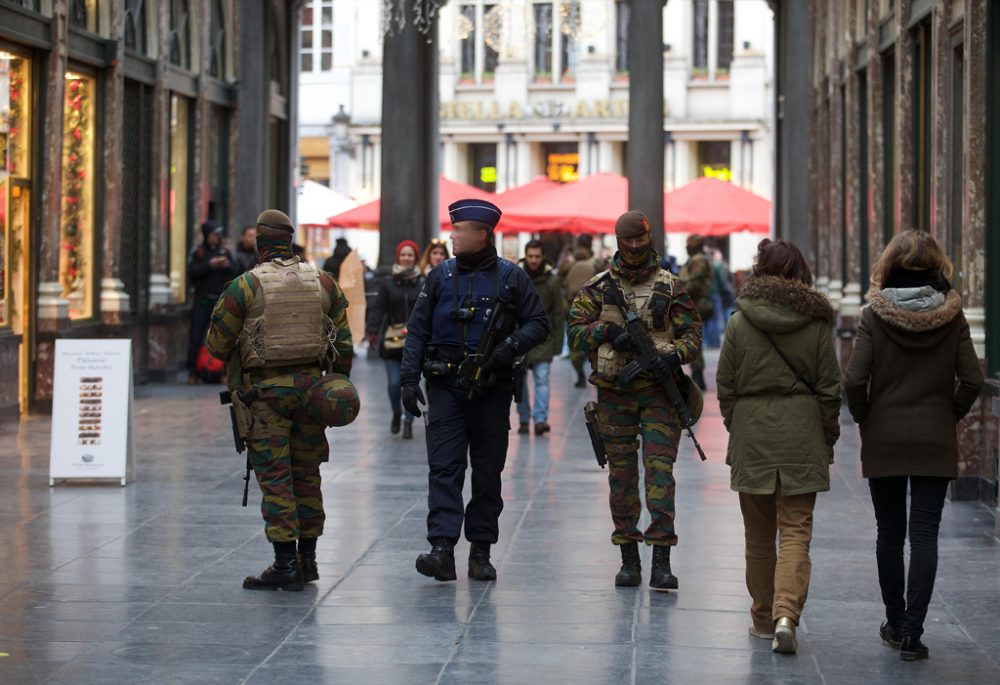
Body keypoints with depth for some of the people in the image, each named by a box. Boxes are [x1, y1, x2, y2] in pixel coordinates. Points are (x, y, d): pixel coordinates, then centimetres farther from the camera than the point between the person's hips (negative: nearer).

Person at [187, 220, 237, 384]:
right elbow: (192, 272, -9)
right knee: (196, 337, -2)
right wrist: (209, 265, -18)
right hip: (202, 299, -2)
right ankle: (192, 372, 2)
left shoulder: (225, 252, 10)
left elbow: (236, 272, 2)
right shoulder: (197, 252, 5)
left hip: (221, 299, 2)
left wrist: (228, 266, -18)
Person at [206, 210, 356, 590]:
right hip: (310, 385, 4)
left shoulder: (245, 287, -7)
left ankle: (285, 565, -5)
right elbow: (343, 343, 8)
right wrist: (340, 387, 16)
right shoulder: (322, 283, 5)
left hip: (266, 390, -4)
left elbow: (217, 343, -3)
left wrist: (235, 360, 18)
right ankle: (307, 559, 19)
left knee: (275, 477, -2)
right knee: (306, 474, 13)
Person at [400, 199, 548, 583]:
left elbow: (538, 323, 4)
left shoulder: (511, 277, 1)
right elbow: (418, 331, 7)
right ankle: (442, 549, -17)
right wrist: (409, 379, -2)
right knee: (444, 467, -9)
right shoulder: (441, 276, 6)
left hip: (491, 389, 0)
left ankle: (481, 552, 16)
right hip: (446, 387, 0)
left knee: (488, 471, 7)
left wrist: (511, 346, -15)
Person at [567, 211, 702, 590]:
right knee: (621, 474, 6)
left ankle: (661, 562, -11)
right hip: (614, 391, 2)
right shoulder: (598, 287, 7)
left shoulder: (670, 286, 5)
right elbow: (575, 331, 4)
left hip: (659, 391, -1)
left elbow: (693, 333, 4)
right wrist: (608, 331, -14)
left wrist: (675, 355, -15)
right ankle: (629, 559, 14)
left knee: (660, 470, -10)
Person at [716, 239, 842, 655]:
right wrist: (828, 438, 11)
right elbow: (830, 387, 1)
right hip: (802, 434, 0)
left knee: (758, 533, 13)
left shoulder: (740, 321, -2)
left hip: (752, 433, 1)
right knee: (796, 530, -1)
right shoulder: (817, 322, -2)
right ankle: (786, 614, -18)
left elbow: (725, 385, 2)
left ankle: (763, 618, 20)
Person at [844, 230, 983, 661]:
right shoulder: (952, 315, -4)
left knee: (889, 533, 12)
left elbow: (855, 380, -13)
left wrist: (863, 418, 3)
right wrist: (951, 415, 8)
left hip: (883, 441, 0)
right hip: (936, 443, 0)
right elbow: (972, 380, -7)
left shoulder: (874, 315, -8)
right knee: (924, 533, 0)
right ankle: (912, 632, -7)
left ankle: (895, 623, 22)